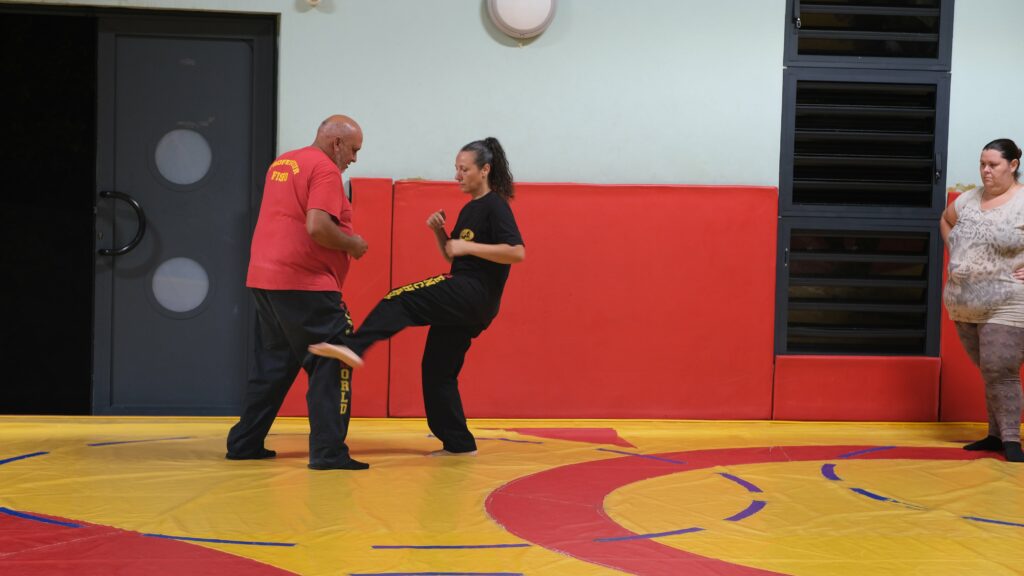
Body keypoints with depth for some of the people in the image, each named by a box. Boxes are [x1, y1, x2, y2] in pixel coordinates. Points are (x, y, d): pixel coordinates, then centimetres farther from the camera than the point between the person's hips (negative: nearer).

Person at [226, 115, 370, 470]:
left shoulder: (282, 163, 18)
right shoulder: (325, 169, -10)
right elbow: (317, 227, -22)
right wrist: (352, 243, -6)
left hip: (263, 280, 9)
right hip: (304, 284, -9)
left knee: (273, 364, 18)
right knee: (332, 365, -4)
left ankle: (244, 444, 22)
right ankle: (328, 452, -8)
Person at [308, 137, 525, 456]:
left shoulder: (495, 207, -8)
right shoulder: (469, 209, 19)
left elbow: (517, 252, -21)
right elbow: (451, 254, 24)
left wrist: (469, 246, -20)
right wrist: (439, 230, 6)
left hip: (474, 294, -10)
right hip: (464, 299, 10)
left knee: (400, 301, -23)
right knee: (438, 367, 10)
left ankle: (352, 346, -41)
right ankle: (459, 443, 15)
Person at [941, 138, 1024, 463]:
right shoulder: (968, 200, 10)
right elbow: (945, 220, 30)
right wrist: (953, 251, 17)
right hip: (964, 304, 6)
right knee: (989, 371, 13)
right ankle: (996, 434, 20)